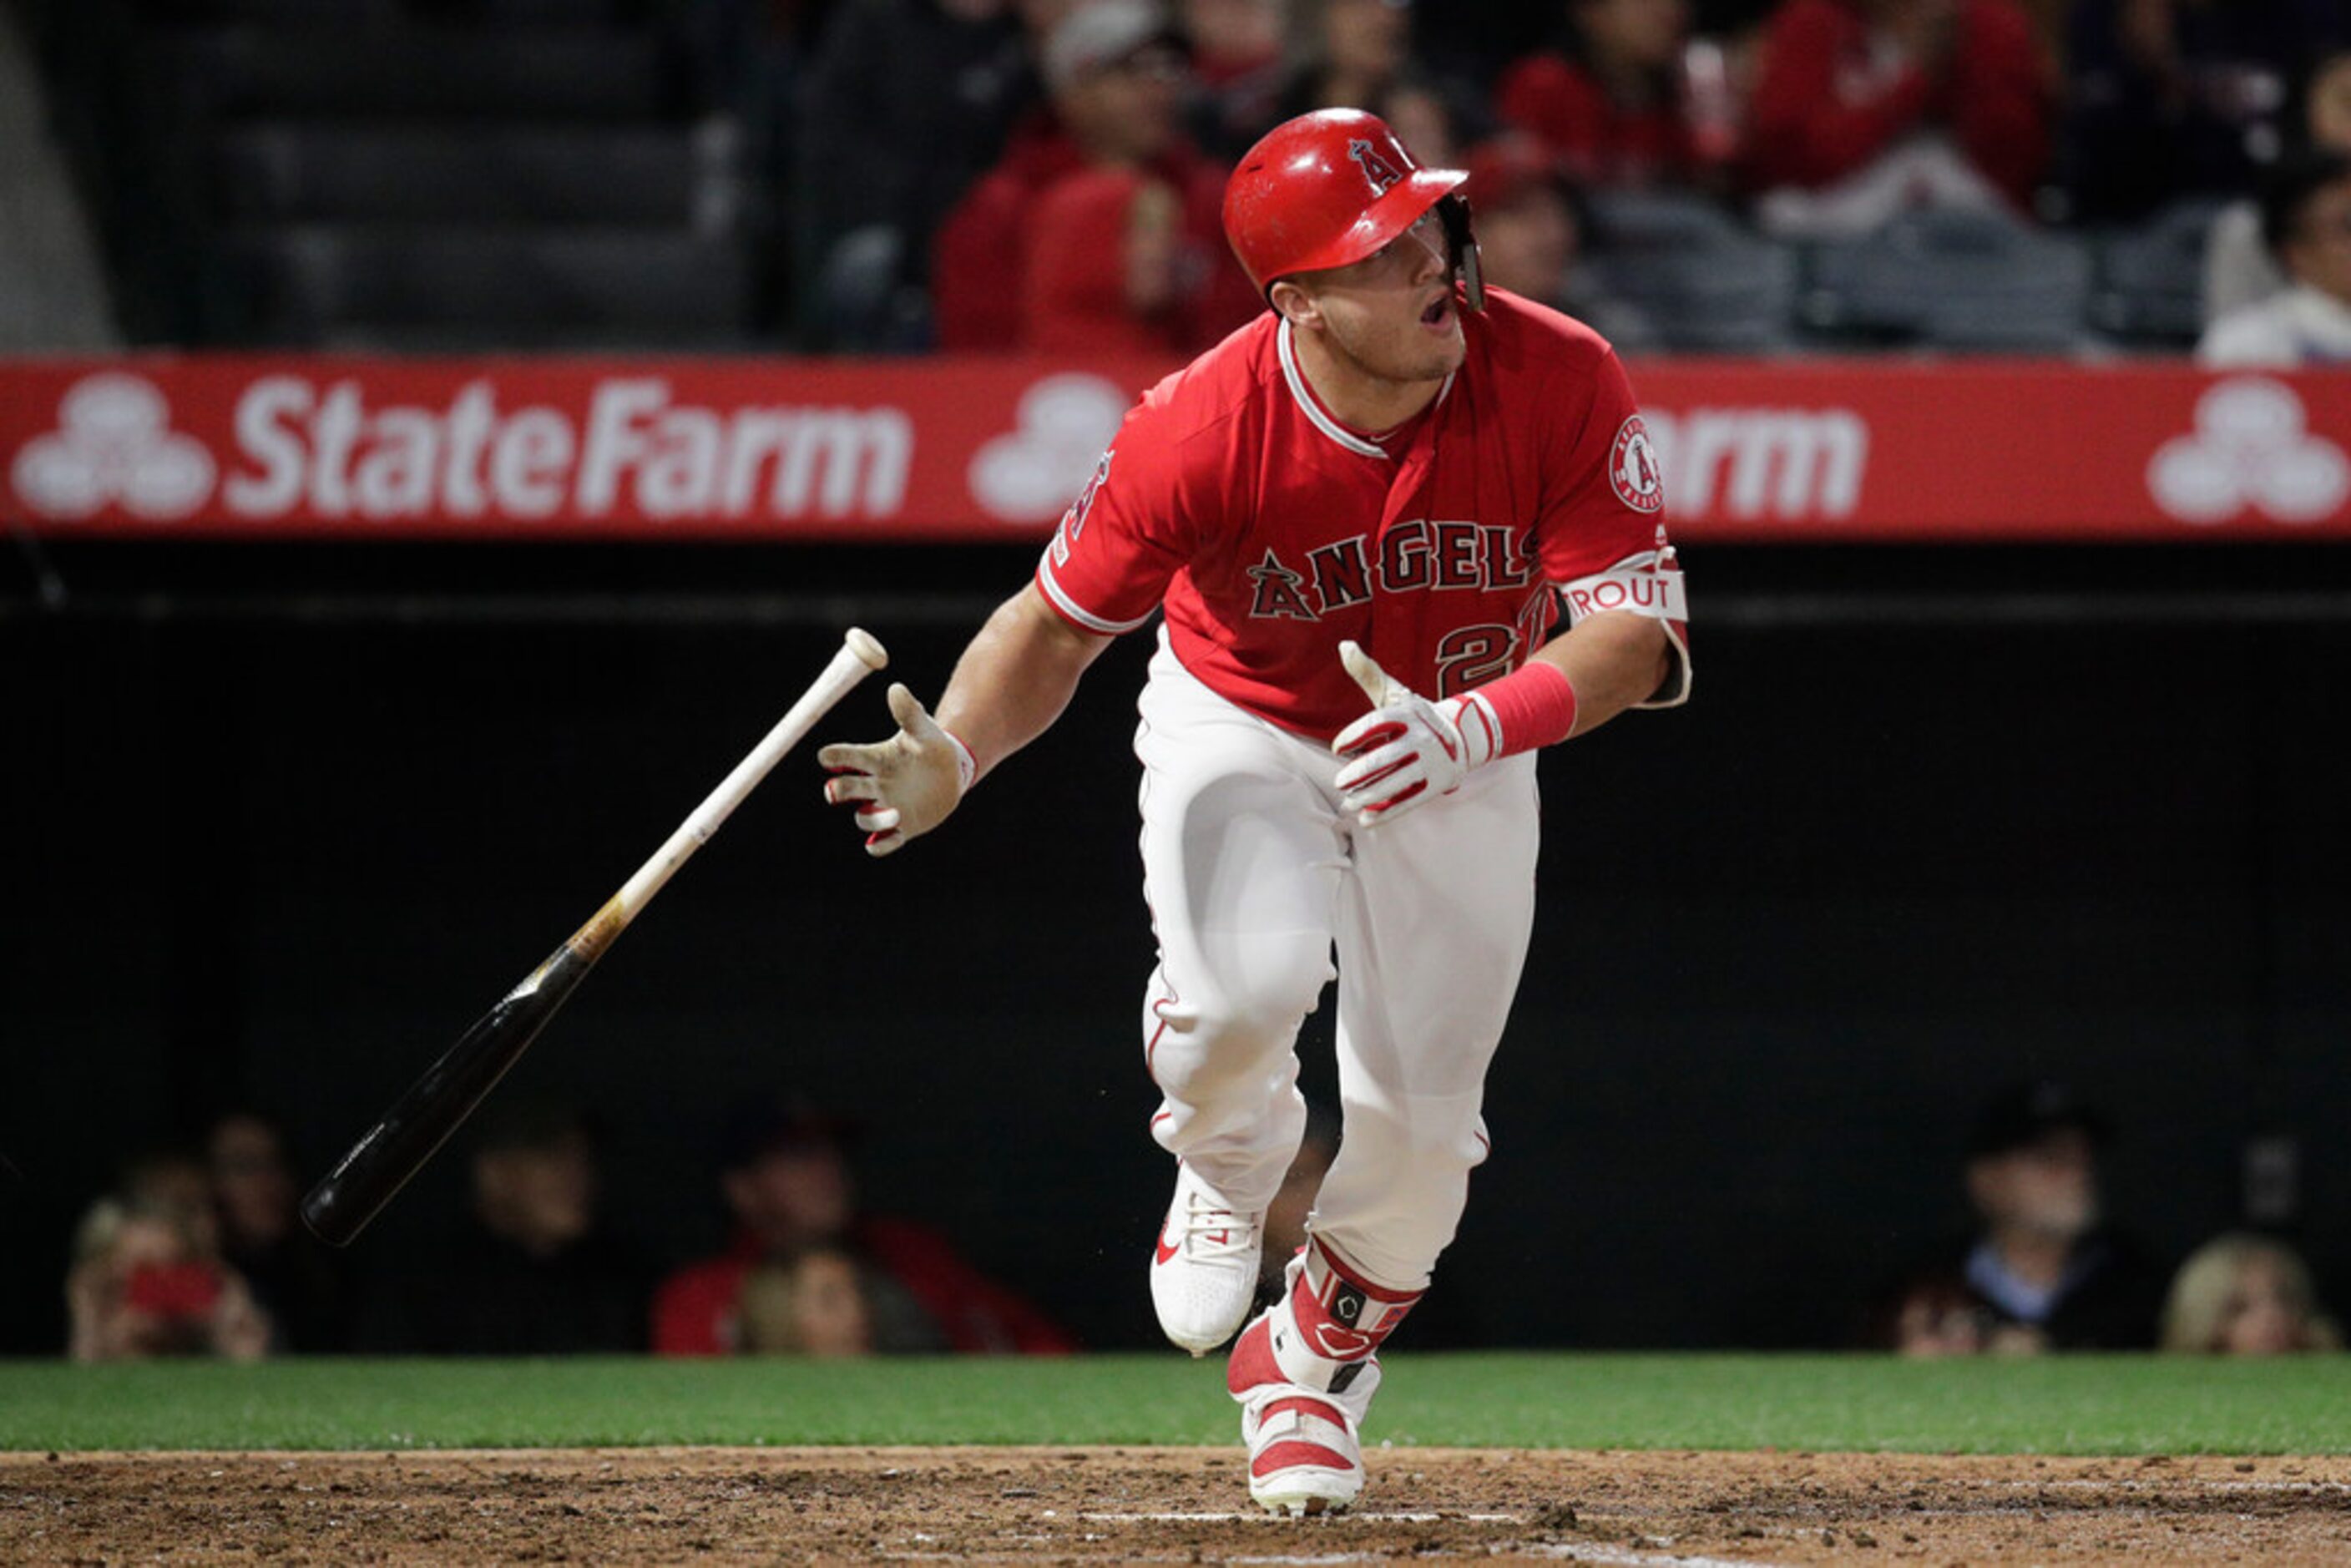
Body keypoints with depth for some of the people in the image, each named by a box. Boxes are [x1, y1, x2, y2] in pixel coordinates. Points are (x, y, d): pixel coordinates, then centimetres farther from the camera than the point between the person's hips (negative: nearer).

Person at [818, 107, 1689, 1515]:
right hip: (1242, 729, -2)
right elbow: (1061, 621, -17)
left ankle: (1313, 1362, 31)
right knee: (1244, 983, -31)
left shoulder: (1563, 384, -28)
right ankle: (1229, 1174, 7)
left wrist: (1471, 728, -45)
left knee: (1420, 1115, -1)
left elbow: (1640, 632, -27)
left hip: (1462, 751, 2)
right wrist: (954, 756, -36)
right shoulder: (1202, 430, -29)